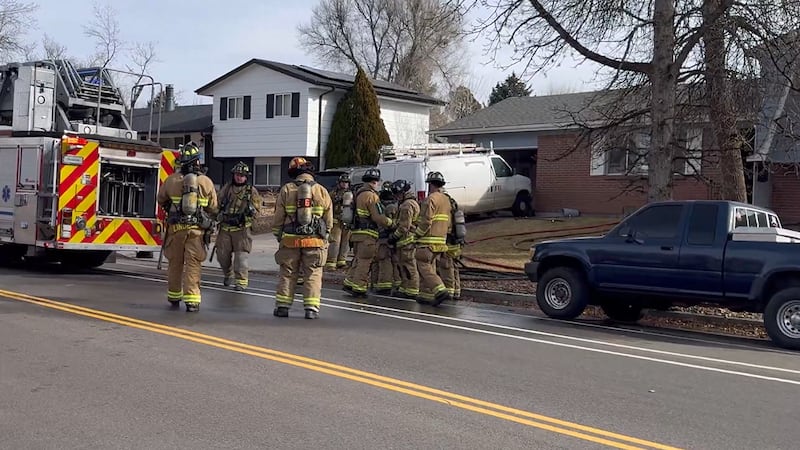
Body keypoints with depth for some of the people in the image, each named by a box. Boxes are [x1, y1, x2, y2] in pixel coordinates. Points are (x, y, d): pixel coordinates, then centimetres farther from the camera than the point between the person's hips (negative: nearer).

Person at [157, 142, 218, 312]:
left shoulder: (171, 180, 0)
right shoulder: (206, 182, -3)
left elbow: (161, 200, 17)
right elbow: (213, 208, 5)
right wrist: (208, 217, 26)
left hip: (176, 228, 2)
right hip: (197, 229, -2)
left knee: (175, 263, 14)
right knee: (193, 264, -1)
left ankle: (174, 296, 28)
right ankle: (192, 300, -7)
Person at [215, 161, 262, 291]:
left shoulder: (251, 191, 2)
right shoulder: (226, 189, 10)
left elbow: (257, 209, 2)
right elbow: (217, 204, 21)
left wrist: (251, 210, -19)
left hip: (242, 228, -3)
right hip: (225, 228, 3)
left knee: (241, 256, -9)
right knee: (222, 255, 8)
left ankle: (241, 281, -3)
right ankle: (228, 275, 32)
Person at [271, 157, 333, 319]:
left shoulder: (286, 190, 0)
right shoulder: (321, 191, 1)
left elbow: (278, 218, 3)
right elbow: (329, 220, 6)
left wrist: (278, 236, 16)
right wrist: (324, 238, 18)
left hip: (290, 240, 0)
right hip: (315, 241, 0)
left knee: (287, 274, 10)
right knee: (313, 275, 6)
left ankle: (282, 306, 10)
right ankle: (311, 308, 0)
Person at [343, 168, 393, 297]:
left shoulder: (359, 193, 16)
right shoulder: (371, 196, -13)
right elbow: (378, 217, -17)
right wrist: (390, 223, -3)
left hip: (357, 232, 9)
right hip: (367, 233, -9)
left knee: (358, 260, 18)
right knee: (364, 262, -4)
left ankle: (349, 283, 19)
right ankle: (358, 288, -2)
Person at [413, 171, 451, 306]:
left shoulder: (431, 199, -13)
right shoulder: (446, 200, 16)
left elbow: (426, 221, -19)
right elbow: (448, 223, 19)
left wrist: (417, 233, -6)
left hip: (428, 241, -9)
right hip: (441, 240, 9)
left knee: (425, 267, -7)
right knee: (430, 267, 15)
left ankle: (440, 291, -20)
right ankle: (426, 295, 16)